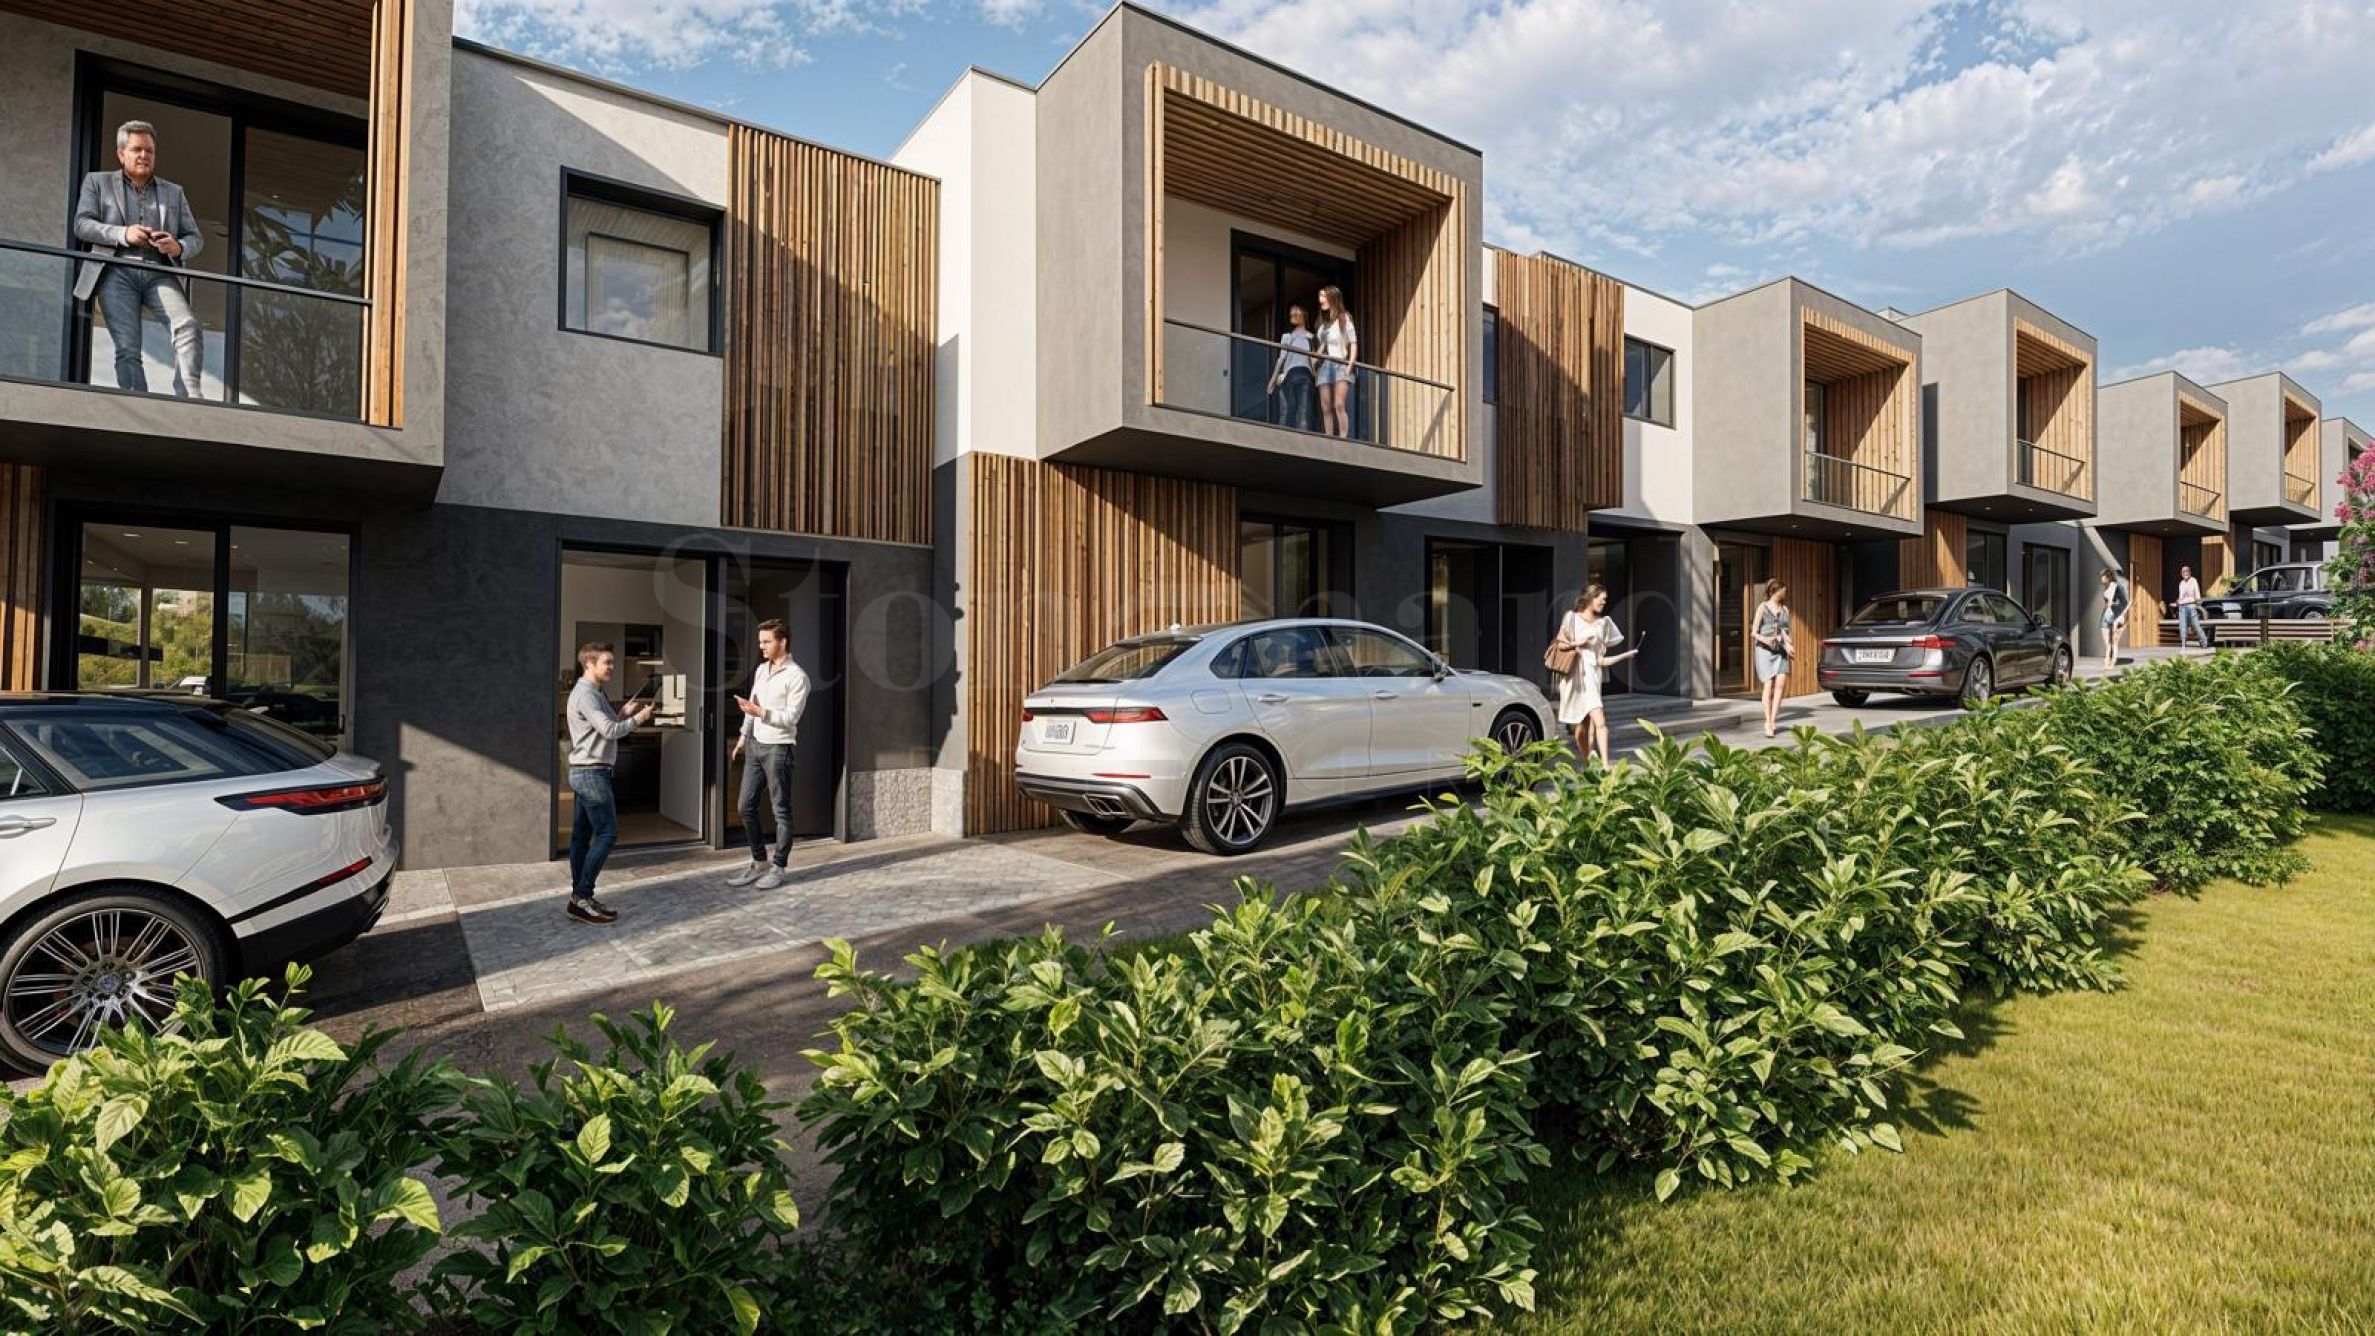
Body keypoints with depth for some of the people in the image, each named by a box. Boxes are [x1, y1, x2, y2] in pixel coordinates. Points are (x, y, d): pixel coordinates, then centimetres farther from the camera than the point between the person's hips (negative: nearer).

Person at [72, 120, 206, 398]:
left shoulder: (174, 192, 24)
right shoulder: (97, 182, 18)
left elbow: (195, 238, 17)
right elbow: (81, 224, 7)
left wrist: (178, 248, -7)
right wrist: (123, 234, -12)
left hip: (159, 273, 1)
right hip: (117, 273, -1)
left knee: (188, 326, -29)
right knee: (127, 349, -15)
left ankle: (189, 400, -33)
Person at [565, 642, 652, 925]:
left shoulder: (594, 692, 17)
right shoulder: (585, 694, -15)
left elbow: (607, 725, 15)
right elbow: (610, 731, -22)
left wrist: (626, 715, 4)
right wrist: (637, 719, -8)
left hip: (586, 773, 10)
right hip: (591, 773, -10)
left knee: (582, 834, 10)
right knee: (607, 833, -9)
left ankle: (579, 897, 14)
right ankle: (582, 898, -8)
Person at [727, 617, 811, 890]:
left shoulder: (797, 677, -13)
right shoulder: (761, 670, 11)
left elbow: (791, 718, -18)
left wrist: (760, 712, -28)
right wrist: (744, 735, 22)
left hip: (778, 748, -8)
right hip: (755, 745, 8)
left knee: (781, 810, 1)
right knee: (746, 806, 9)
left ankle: (780, 868, 10)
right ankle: (759, 863, 21)